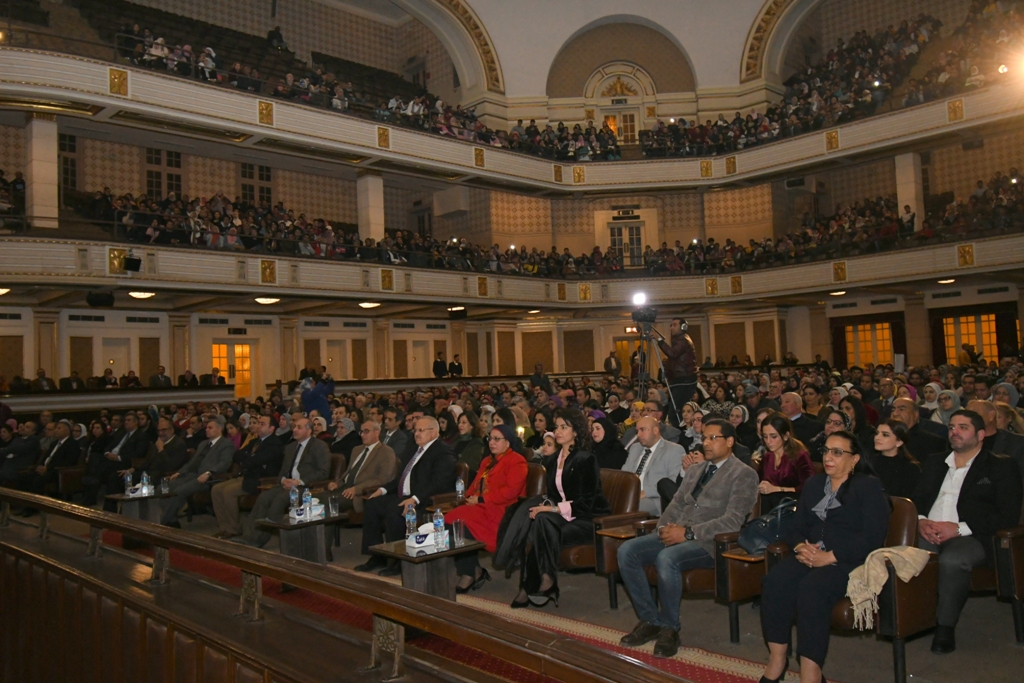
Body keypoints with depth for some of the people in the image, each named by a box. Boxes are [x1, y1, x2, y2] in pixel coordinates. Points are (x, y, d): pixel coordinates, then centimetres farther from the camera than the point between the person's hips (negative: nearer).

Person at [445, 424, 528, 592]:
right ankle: (474, 571, -15)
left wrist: (480, 499, -14)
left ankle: (470, 573, -17)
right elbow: (475, 485, 26)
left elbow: (511, 491, -14)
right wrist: (469, 496, 2)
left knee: (461, 521, -29)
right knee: (450, 520, -21)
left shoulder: (517, 461, -1)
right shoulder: (487, 461, 27)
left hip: (500, 510, -8)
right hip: (481, 507, 8)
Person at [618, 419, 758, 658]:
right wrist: (665, 526, -1)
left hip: (708, 542, -7)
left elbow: (733, 520, -14)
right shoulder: (695, 469, 21)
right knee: (626, 551, -15)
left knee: (667, 558, -36)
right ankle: (650, 620, -4)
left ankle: (669, 628, -15)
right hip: (677, 534, 7)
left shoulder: (743, 475, -3)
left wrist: (689, 532, -20)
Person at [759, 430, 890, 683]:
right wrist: (800, 547, -7)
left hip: (849, 561, -5)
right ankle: (776, 660, -19)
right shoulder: (814, 484, 21)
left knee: (812, 588, -34)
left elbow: (872, 537, -11)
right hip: (811, 556, 5)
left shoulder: (869, 487, 2)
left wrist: (829, 557, -20)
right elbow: (796, 527, 18)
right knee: (775, 579, -25)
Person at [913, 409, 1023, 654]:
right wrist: (921, 521, -4)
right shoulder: (935, 464, 27)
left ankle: (945, 627, -22)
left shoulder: (1001, 467, 10)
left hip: (971, 537, -4)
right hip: (929, 532, 4)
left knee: (952, 560, -38)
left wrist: (959, 528, -13)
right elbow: (917, 500, 21)